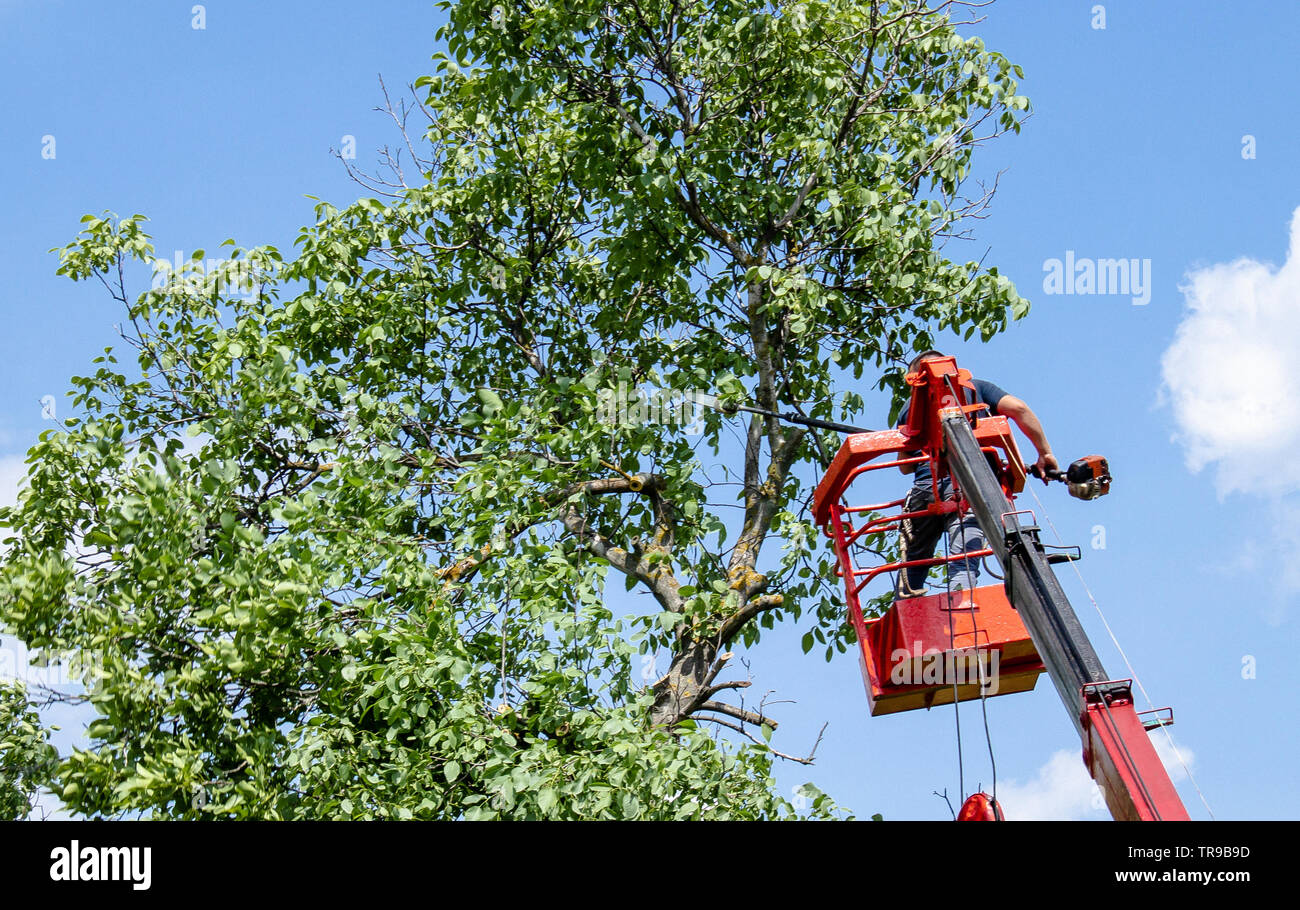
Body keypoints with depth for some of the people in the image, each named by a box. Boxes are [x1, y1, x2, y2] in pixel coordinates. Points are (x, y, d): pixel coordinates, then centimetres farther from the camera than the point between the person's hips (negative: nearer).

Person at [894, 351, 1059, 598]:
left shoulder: (911, 405, 23)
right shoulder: (977, 387, 19)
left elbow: (904, 466, 26)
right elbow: (1018, 408, 3)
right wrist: (1044, 453, 8)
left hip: (925, 488, 2)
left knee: (912, 567, 17)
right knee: (964, 567, -11)